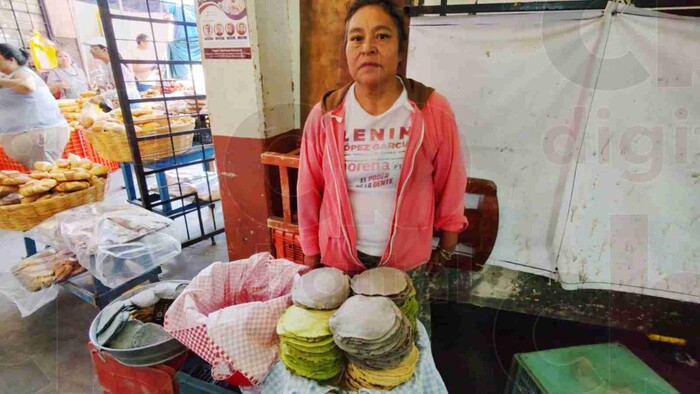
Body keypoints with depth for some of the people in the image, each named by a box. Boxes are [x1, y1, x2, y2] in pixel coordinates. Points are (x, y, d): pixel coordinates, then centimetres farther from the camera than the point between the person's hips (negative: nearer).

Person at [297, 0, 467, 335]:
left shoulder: (433, 110, -13)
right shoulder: (323, 116, -10)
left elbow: (450, 182, -3)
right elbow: (309, 192, -2)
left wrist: (448, 238, 7)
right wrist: (312, 254, 4)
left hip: (408, 257, 0)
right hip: (340, 256, 1)